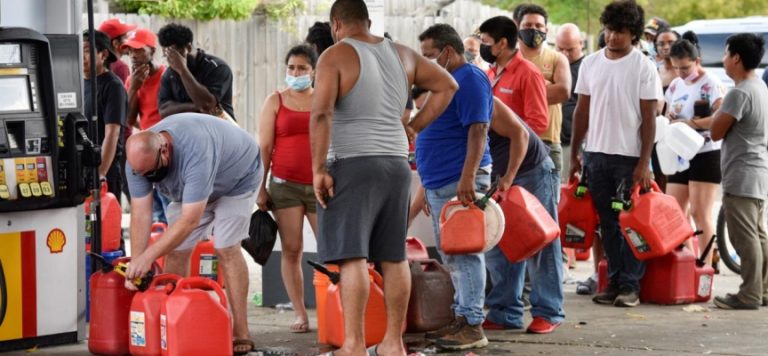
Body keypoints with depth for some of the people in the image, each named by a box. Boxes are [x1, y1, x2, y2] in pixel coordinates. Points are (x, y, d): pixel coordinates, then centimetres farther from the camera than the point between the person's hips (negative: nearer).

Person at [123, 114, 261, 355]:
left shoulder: (195, 153, -45)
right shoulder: (138, 158, -26)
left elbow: (190, 219, -44)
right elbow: (140, 215, -24)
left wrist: (148, 256, -45)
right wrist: (135, 263, -33)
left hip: (238, 175, -6)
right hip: (189, 188, 6)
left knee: (226, 249, -17)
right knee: (177, 250, -4)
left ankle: (241, 335, -13)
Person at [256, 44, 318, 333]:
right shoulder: (276, 101, 8)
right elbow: (264, 147, 5)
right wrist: (260, 188, -2)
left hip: (321, 186, 0)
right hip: (285, 185, 0)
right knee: (291, 250, -2)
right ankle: (300, 315, 2)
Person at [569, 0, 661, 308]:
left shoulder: (643, 67, -4)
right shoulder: (590, 64, 8)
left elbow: (648, 118, -6)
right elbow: (582, 111, 13)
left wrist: (644, 163, -11)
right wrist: (573, 154, 10)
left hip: (629, 156, -4)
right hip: (596, 154, 4)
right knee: (607, 222, 8)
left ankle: (630, 285, 3)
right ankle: (614, 281, 14)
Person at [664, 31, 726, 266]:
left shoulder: (710, 84, -10)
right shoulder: (675, 85, 13)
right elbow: (669, 115, 21)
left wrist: (693, 123, -25)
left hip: (705, 155, -7)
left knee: (700, 213, -8)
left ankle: (706, 266, -3)